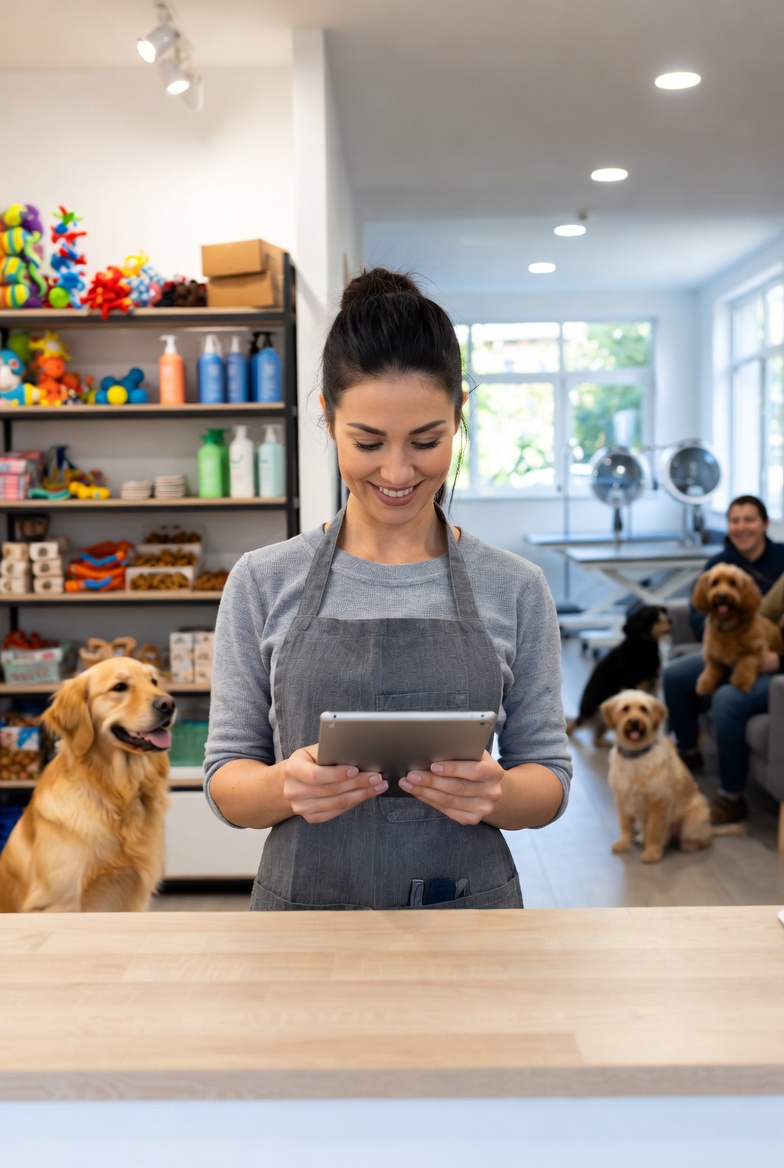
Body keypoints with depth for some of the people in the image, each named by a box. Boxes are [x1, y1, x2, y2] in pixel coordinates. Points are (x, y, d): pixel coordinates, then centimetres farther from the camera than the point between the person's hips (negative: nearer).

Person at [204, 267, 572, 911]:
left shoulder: (514, 589, -5)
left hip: (469, 905, 0)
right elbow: (227, 776, -2)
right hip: (305, 905, 0)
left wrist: (496, 793, -21)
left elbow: (549, 774, 0)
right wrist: (287, 783, -23)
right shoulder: (263, 582, -6)